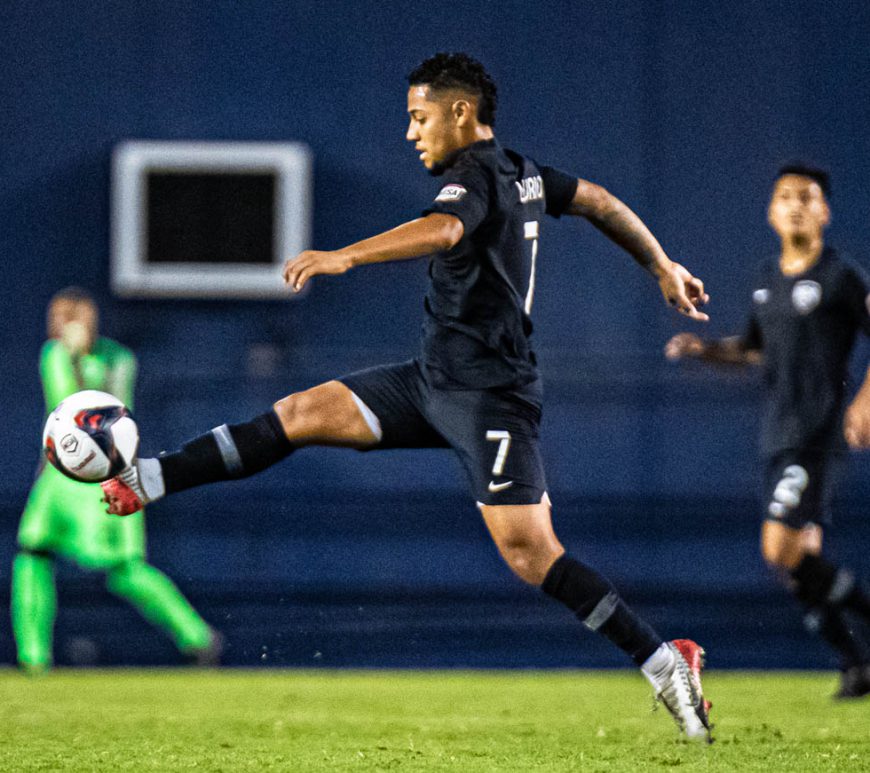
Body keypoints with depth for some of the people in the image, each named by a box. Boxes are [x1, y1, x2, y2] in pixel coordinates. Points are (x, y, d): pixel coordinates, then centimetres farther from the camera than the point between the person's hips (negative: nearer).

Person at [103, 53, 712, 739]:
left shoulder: (474, 176, -15)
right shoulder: (520, 172, 12)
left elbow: (441, 230, -37)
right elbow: (600, 202, 23)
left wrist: (344, 257, -48)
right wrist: (662, 267, 36)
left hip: (487, 393, -10)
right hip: (436, 378, 10)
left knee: (528, 551, -15)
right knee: (302, 413, 5)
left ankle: (664, 663, -11)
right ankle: (146, 481, 7)